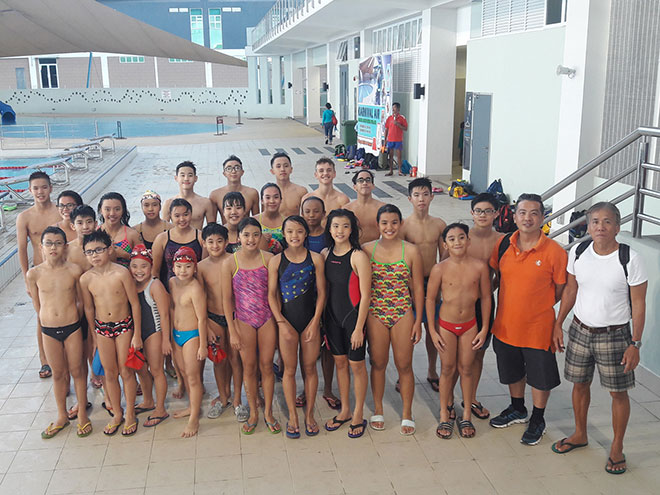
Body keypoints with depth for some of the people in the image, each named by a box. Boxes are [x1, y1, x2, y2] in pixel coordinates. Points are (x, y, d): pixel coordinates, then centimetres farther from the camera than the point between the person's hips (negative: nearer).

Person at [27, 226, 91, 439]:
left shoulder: (74, 270, -10)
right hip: (49, 331, 1)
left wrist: (73, 322, 8)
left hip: (72, 328, -1)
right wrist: (47, 322, 13)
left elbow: (80, 301, 2)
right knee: (58, 373, 15)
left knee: (77, 371, 10)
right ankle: (62, 416, 31)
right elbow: (37, 305, 7)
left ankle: (82, 414, 27)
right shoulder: (34, 274, -7)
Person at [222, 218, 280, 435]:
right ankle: (253, 413, 25)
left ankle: (268, 412, 23)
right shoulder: (230, 263, -6)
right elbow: (227, 299, -3)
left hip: (267, 319, 1)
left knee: (267, 365, 7)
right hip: (243, 320, 0)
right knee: (249, 367, 9)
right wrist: (232, 331, -4)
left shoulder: (268, 259, -4)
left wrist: (278, 320, 0)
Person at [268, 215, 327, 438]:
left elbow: (321, 293, -1)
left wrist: (315, 322, -7)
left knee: (310, 368, 9)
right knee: (289, 369, 7)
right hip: (287, 321, 0)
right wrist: (281, 322, -9)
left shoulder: (315, 258, -1)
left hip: (310, 321, 0)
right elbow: (272, 294, -1)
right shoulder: (276, 261, -1)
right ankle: (292, 416, 20)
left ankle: (309, 414, 23)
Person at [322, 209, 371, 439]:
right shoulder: (326, 253, 3)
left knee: (356, 364, 6)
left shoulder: (358, 256, -15)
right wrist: (320, 320, 9)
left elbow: (365, 295, -15)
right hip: (332, 316, 5)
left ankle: (358, 415, 23)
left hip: (353, 316, -5)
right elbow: (323, 288, 10)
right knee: (339, 362, 16)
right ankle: (345, 411, 33)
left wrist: (359, 327, -16)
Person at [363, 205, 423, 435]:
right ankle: (377, 410, 28)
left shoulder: (411, 251, -3)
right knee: (378, 363, 10)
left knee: (404, 365, 6)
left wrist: (418, 321, -1)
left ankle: (407, 414, 22)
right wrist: (361, 319, 1)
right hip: (375, 314, 1)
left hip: (403, 314, -1)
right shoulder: (367, 249, -1)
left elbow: (418, 288, 1)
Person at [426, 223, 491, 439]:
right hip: (446, 325, -1)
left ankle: (466, 415, 25)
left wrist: (484, 328, 0)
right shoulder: (440, 269, -12)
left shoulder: (479, 267, -9)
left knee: (466, 369, 9)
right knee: (447, 369, 7)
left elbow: (486, 298, 0)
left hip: (469, 325, 1)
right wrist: (432, 331, -4)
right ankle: (445, 415, 22)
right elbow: (430, 299, -3)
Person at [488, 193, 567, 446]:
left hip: (538, 327, -4)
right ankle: (517, 409, 47)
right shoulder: (503, 245, -5)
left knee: (540, 377, 12)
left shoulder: (554, 252, -17)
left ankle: (537, 420, 35)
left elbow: (561, 290, -5)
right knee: (512, 371, 23)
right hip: (505, 324, 4)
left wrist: (538, 305, 0)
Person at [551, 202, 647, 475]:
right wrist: (558, 325, 7)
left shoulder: (630, 259, -16)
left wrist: (635, 344, -12)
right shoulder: (578, 252, -4)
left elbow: (638, 304, -10)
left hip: (614, 334, -4)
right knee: (580, 383, 16)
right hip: (580, 329, 4)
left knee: (618, 391, 7)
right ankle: (580, 435, 37)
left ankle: (617, 447, 26)